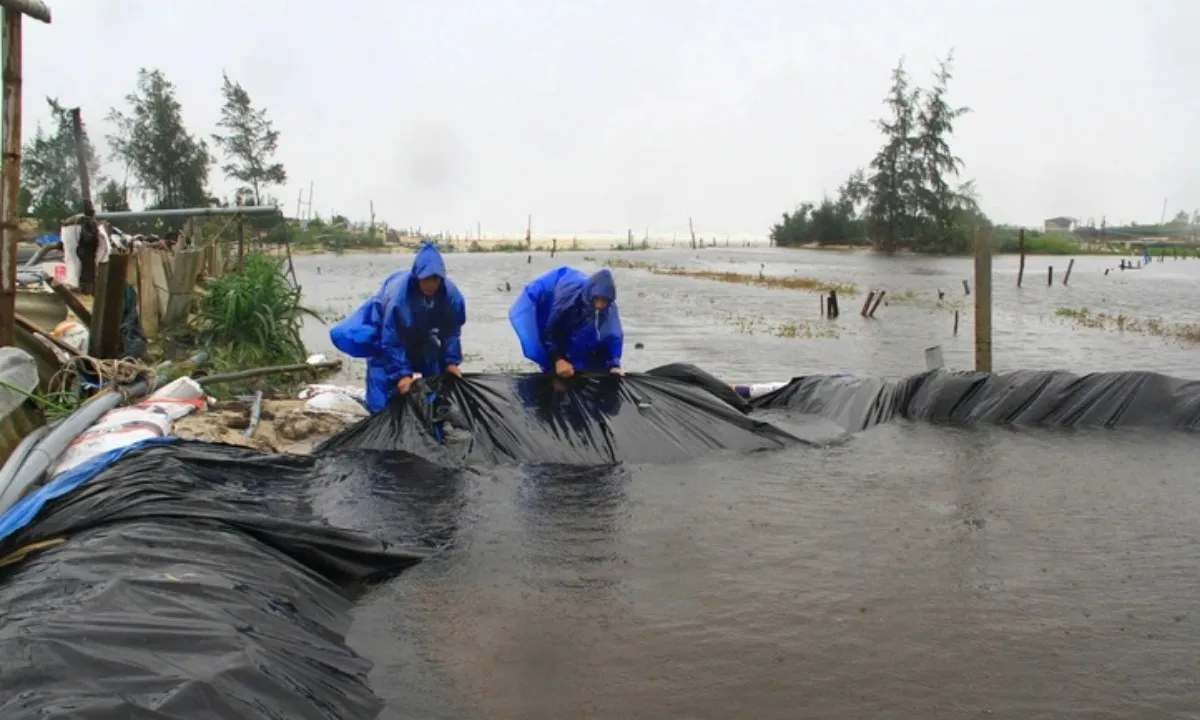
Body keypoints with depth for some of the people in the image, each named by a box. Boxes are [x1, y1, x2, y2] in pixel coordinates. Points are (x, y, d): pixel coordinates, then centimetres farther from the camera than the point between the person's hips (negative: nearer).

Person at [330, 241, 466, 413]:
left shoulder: (450, 294, -30)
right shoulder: (398, 295, -42)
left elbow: (452, 330, -13)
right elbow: (391, 340, -33)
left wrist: (451, 361, -18)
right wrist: (401, 373, -34)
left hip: (420, 335, 5)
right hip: (385, 331, -4)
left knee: (436, 374, 8)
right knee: (382, 377, -15)